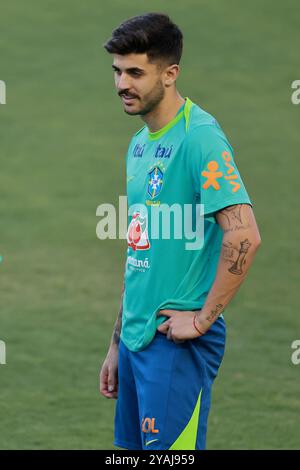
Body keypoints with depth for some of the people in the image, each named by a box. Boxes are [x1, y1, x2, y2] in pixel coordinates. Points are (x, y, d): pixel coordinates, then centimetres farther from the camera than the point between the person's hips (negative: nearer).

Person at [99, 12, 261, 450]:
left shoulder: (199, 137, -14)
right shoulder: (140, 143, 15)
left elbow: (244, 236, -23)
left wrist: (203, 318, -19)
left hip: (176, 344, -9)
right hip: (137, 339, 9)